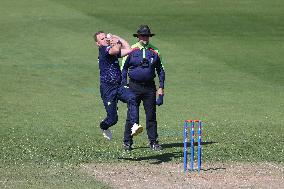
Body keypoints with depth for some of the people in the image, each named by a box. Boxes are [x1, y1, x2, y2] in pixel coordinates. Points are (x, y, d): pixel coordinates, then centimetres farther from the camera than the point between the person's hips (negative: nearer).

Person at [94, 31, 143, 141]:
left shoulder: (113, 50, 17)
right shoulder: (103, 50, -5)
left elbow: (128, 49, 9)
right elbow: (116, 50, -23)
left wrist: (116, 37, 14)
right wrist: (117, 42, -1)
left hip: (119, 86, 6)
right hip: (107, 88, -6)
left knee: (132, 98, -27)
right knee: (112, 119, -3)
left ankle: (134, 126, -38)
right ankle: (103, 127, 33)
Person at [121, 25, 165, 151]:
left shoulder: (155, 51, 8)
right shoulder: (131, 50, 1)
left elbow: (160, 70, 14)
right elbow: (123, 68, 5)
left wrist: (161, 87, 7)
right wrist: (124, 86, -2)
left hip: (149, 87, 2)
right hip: (134, 86, -2)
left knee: (151, 115, 1)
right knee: (132, 115, -1)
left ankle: (153, 142, 6)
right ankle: (127, 142, 6)